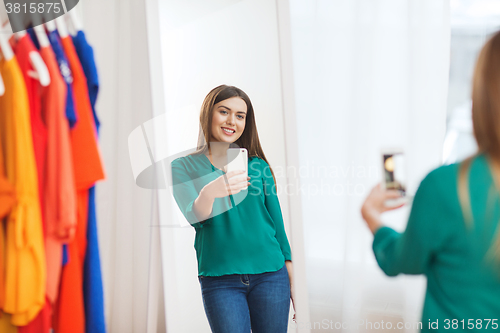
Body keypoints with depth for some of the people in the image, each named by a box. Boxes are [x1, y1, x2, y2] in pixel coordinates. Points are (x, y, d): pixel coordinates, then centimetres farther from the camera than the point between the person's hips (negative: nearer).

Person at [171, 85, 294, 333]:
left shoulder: (257, 165, 7)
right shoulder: (183, 167, 2)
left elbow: (277, 221, 9)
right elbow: (193, 217, -13)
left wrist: (293, 280, 7)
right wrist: (209, 193, -35)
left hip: (270, 275, 2)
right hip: (220, 281, -2)